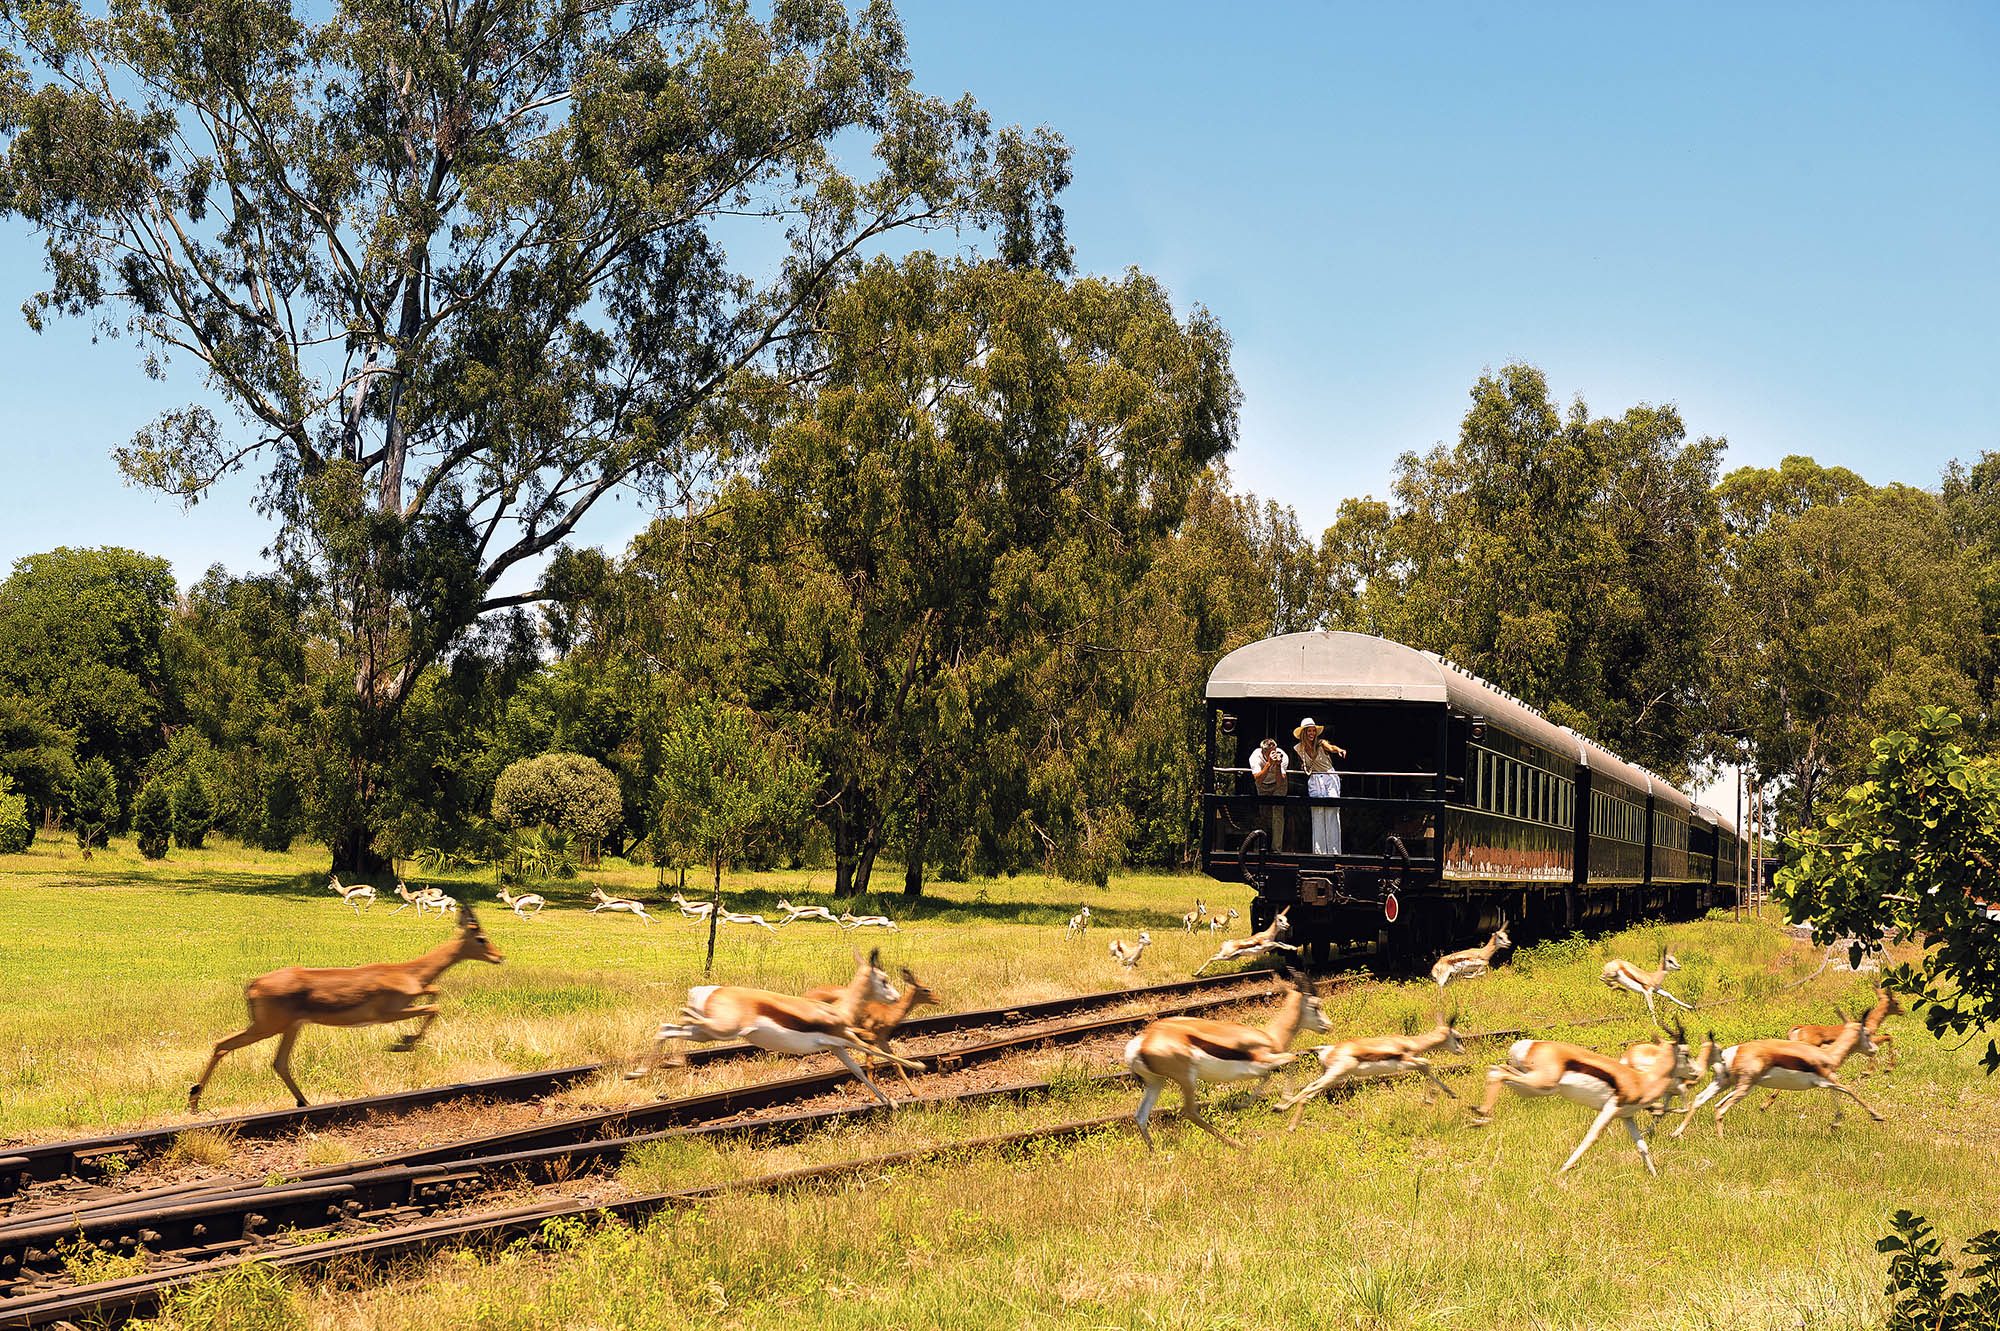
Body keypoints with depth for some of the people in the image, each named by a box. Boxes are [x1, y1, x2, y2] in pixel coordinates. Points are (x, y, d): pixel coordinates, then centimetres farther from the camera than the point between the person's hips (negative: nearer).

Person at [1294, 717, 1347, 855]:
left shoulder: (1320, 743, -5)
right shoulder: (1298, 748, 5)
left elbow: (1331, 747, -27)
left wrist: (1339, 750, -50)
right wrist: (1302, 767, -1)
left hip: (1330, 778, -2)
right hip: (1314, 780, 2)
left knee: (1332, 811, -12)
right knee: (1318, 812, -8)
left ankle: (1333, 848, -11)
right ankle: (1319, 849, -8)